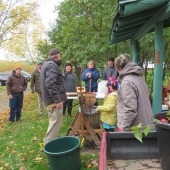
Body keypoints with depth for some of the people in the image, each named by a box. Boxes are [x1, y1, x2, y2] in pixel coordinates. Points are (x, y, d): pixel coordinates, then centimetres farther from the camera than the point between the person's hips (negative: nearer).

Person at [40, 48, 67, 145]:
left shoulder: (47, 64, 18)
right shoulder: (52, 65, -16)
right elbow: (50, 84, -27)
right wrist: (58, 100, -26)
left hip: (52, 99, 11)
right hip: (54, 100, -11)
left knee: (55, 122, 20)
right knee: (55, 123, -5)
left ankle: (50, 142, 31)